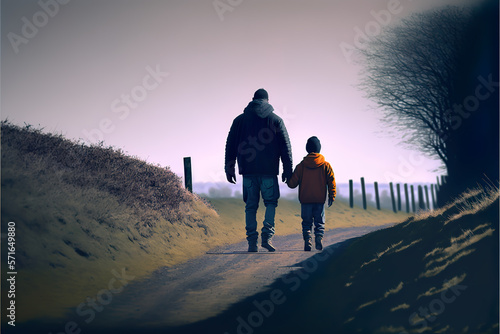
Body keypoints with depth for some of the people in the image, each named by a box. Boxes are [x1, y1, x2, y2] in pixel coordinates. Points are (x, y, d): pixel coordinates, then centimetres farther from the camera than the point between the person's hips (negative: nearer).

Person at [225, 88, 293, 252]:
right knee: (271, 202, 11)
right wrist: (288, 170, 5)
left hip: (248, 171, 2)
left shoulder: (240, 120, 8)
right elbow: (286, 146, 1)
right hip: (269, 171, -2)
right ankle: (267, 236, -6)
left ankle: (252, 242, 4)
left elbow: (230, 146, 8)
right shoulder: (276, 120, 3)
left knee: (250, 206, 8)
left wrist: (229, 169, 13)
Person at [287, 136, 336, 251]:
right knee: (319, 222, 10)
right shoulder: (326, 165, 0)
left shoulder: (301, 166, -2)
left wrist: (288, 180, 22)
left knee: (306, 222, 9)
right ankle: (319, 236, -13)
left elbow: (292, 183, 0)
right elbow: (331, 182, -1)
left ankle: (307, 239, -6)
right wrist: (332, 196, 6)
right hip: (320, 199, 0)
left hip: (305, 200, 0)